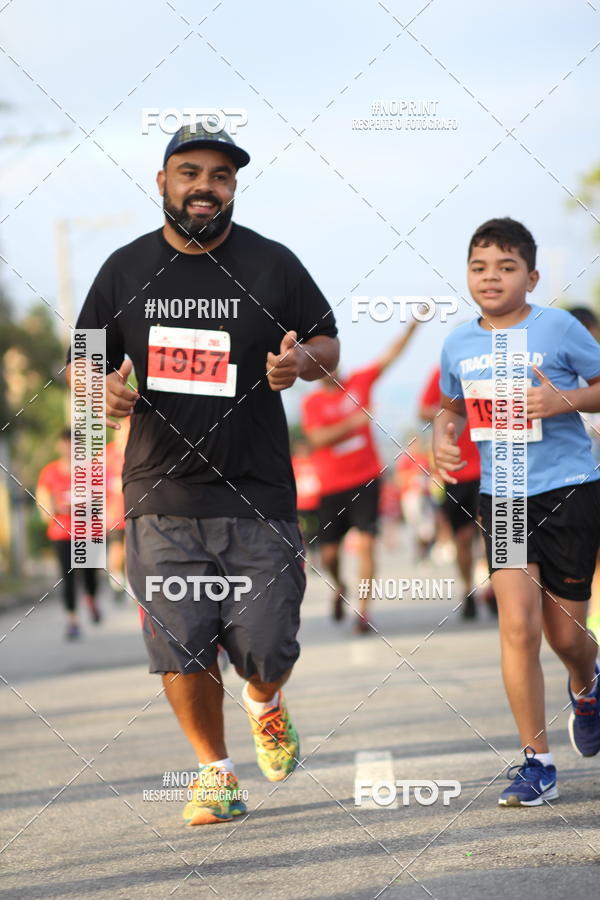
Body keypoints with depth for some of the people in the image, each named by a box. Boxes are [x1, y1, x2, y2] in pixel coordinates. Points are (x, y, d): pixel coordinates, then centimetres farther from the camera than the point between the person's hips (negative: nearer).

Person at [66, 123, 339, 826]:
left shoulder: (272, 266, 2)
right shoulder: (126, 270, 6)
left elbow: (329, 345, 10)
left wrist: (303, 360, -14)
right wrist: (103, 389, -9)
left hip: (257, 498, -1)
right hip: (160, 501, 1)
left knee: (265, 651, -3)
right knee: (180, 649, -3)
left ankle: (264, 704, 34)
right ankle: (215, 773, 20)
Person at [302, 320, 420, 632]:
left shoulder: (359, 382, 4)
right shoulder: (312, 402, -3)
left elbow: (390, 356, 4)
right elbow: (318, 438, -16)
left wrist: (413, 326, -5)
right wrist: (353, 422, -26)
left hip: (366, 480, 0)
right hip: (331, 486, 0)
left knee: (366, 543, -12)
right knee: (329, 553, 3)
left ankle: (363, 610, -10)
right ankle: (339, 586, 36)